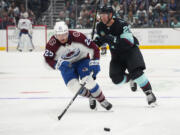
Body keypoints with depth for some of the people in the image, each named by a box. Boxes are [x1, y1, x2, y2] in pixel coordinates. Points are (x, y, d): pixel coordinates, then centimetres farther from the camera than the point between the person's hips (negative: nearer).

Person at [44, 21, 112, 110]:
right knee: (73, 86, -18)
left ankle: (102, 100, -3)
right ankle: (91, 97, 11)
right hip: (66, 65, 2)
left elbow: (93, 48, -18)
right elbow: (47, 60, -18)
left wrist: (94, 62, -24)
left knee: (87, 81, -24)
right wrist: (57, 65, -36)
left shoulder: (77, 37, -28)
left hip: (82, 59, -2)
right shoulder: (52, 44, -25)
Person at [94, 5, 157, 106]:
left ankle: (149, 93, -15)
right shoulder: (100, 27, -6)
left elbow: (128, 42, -35)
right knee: (117, 79, -9)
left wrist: (111, 39, -42)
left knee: (136, 72, -25)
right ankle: (131, 79, 22)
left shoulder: (121, 24, -26)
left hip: (131, 50, -6)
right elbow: (100, 40, 12)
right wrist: (94, 43, -12)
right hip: (116, 54, 6)